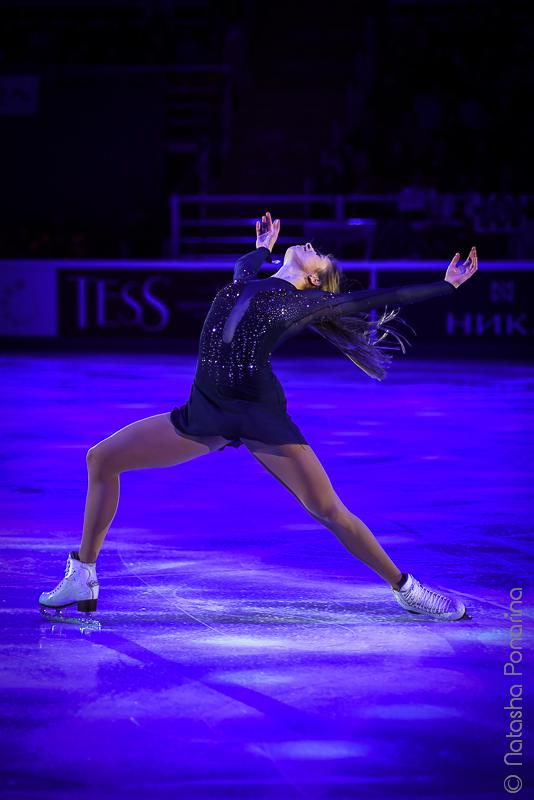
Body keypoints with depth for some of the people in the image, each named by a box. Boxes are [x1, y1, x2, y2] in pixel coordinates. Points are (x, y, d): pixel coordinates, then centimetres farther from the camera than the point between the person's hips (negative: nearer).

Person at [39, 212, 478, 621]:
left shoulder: (311, 302, 6)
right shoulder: (246, 280, 18)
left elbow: (380, 297, 15)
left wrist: (449, 285, 19)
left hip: (260, 413, -5)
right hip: (204, 411, 5)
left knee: (330, 510, -7)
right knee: (102, 458, 0)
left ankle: (406, 589, 11)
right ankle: (82, 579, 8)